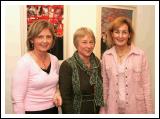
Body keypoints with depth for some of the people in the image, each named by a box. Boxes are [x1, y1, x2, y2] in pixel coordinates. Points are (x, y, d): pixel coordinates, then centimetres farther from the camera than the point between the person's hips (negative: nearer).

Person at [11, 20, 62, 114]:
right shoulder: (24, 63, -18)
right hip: (32, 112, -5)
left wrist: (57, 93, -4)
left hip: (53, 109, 5)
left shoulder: (54, 60, -2)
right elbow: (17, 99, -18)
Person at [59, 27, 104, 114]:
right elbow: (65, 98, -17)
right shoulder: (67, 66, -18)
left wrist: (100, 111, 3)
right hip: (76, 111, -5)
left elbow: (100, 89, 7)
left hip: (96, 111, 5)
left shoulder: (97, 62, -1)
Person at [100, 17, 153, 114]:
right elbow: (104, 85, 3)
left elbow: (146, 85, -6)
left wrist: (149, 111, -5)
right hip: (113, 107, 2)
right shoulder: (106, 56, -2)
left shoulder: (141, 55, -10)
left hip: (135, 107, -1)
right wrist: (103, 110, 4)